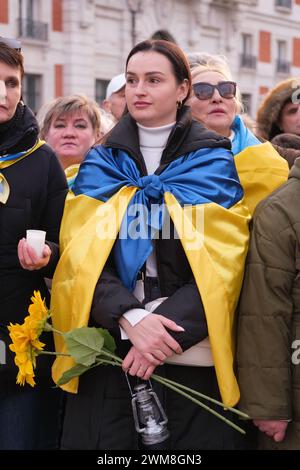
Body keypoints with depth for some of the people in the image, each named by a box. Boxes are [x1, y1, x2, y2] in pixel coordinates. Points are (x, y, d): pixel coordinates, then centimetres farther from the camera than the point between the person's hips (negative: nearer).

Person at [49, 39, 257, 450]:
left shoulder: (214, 163, 4)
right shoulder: (100, 164, 10)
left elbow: (221, 264, -4)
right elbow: (83, 256, -1)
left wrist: (169, 328, -17)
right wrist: (130, 318, -17)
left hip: (192, 352, -1)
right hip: (108, 353, 2)